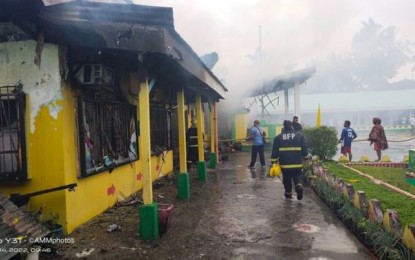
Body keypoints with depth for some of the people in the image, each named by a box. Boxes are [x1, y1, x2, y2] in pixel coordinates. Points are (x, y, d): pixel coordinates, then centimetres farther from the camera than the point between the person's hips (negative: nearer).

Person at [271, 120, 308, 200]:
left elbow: (275, 152, -1)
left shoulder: (278, 137, 1)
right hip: (297, 163, 0)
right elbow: (304, 150, 2)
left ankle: (288, 193, 27)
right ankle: (299, 185, -13)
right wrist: (304, 156, 20)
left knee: (287, 179, 16)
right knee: (298, 176, 15)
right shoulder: (300, 136, 2)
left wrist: (273, 162, 5)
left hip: (284, 164, 0)